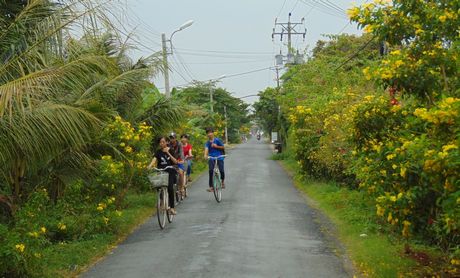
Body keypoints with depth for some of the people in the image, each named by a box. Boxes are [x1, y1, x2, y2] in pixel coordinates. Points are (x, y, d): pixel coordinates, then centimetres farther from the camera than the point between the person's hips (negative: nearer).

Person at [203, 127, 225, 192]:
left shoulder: (217, 140, 0)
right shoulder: (207, 142, 5)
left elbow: (223, 147, 4)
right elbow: (206, 148, -14)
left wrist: (216, 146, -11)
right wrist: (205, 155, -33)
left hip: (219, 157, -1)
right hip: (211, 158, 1)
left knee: (221, 170, -13)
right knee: (211, 170, -17)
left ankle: (223, 180, 22)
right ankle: (211, 186, -12)